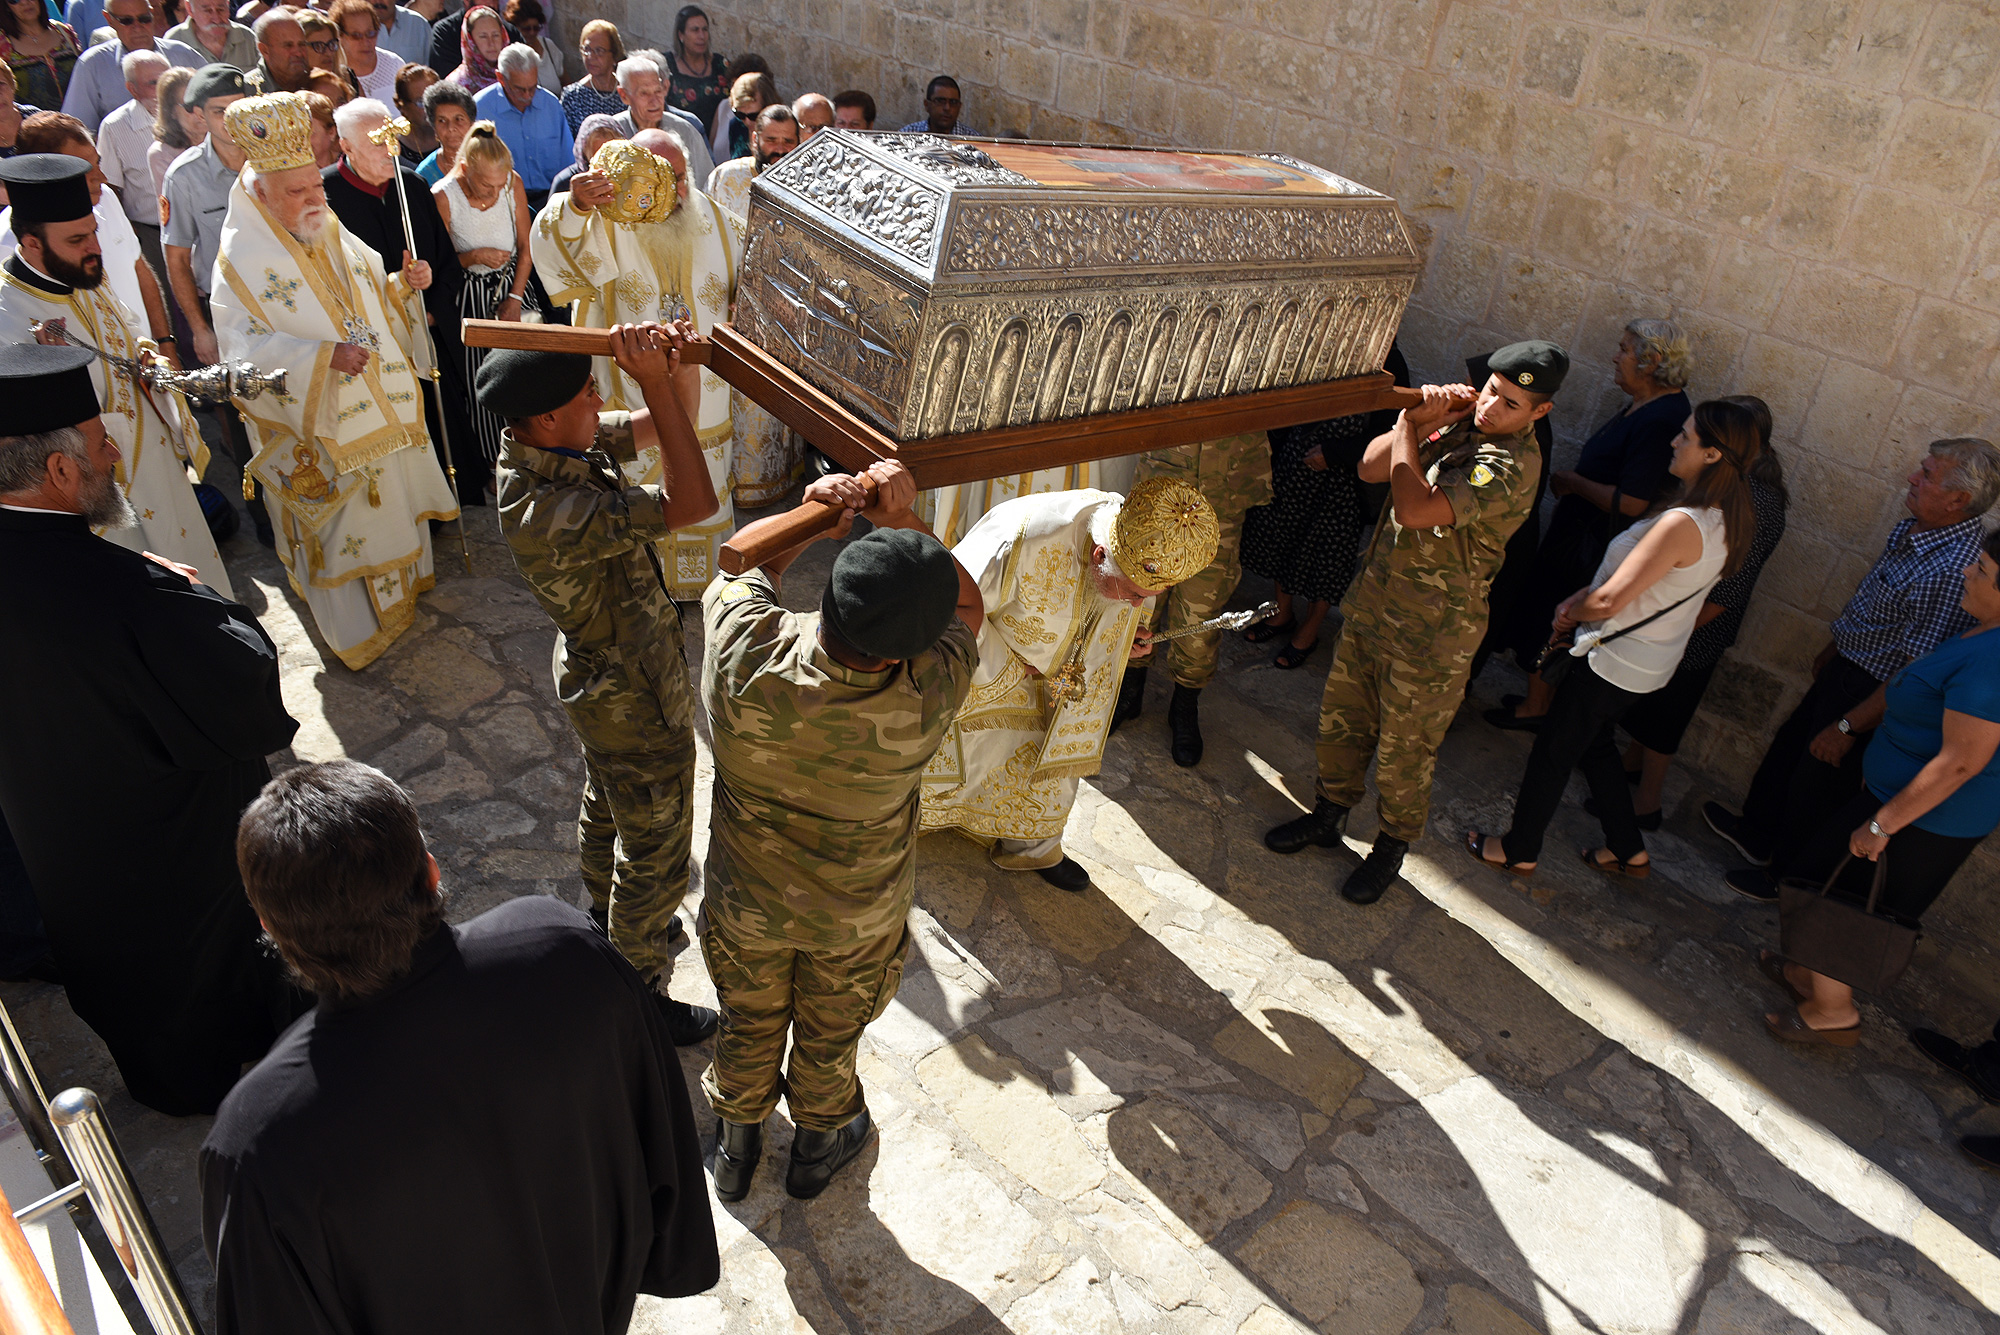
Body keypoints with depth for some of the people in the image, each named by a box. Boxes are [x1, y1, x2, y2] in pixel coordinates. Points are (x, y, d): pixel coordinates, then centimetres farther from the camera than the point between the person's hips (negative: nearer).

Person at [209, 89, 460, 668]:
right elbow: (245, 347, -25)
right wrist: (325, 356, -37)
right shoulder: (242, 259, -17)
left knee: (394, 496, 21)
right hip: (318, 428, -7)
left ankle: (403, 580, 44)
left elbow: (373, 300, 16)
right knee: (338, 526, 5)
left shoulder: (332, 233, 5)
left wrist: (403, 283, -5)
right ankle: (354, 625, 21)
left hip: (381, 406, 7)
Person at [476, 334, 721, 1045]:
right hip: (635, 699, -9)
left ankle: (608, 918, 58)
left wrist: (676, 365, -24)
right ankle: (639, 997, 32)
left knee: (607, 806, 32)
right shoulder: (550, 513, -38)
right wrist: (655, 381, -38)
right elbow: (692, 502, -39)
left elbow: (664, 423, -3)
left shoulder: (556, 444, -11)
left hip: (601, 675, 10)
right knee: (655, 850, 11)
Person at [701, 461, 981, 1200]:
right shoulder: (925, 697, -37)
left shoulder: (744, 654, -36)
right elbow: (968, 607, -14)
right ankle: (818, 1145, 58)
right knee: (829, 1037, 29)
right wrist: (904, 517, -17)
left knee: (748, 1026, 30)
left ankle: (736, 1143, 58)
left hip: (746, 903, 1)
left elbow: (735, 574, -9)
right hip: (857, 918, -1)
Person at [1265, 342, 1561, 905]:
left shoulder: (1512, 464, -23)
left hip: (1430, 637, -7)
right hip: (1372, 604, 7)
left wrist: (1408, 427, -20)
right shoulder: (1457, 423, 2)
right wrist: (1421, 420, -15)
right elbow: (1370, 469, 0)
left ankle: (1390, 848, 32)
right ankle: (1328, 814, 41)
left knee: (1404, 751, 10)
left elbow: (1414, 509, -33)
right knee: (1341, 719, 20)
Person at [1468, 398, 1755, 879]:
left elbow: (1610, 601, -28)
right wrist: (1579, 600, 1)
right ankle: (1629, 851, 38)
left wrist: (1571, 612, -7)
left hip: (1614, 661, -9)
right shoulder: (1725, 519, 1)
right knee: (1595, 744, 26)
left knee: (1553, 752, 8)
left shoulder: (1683, 524, -30)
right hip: (1651, 663, 9)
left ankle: (1519, 851, 25)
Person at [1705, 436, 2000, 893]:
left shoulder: (1951, 573, -33)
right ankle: (1756, 834, 48)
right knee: (1787, 747, 24)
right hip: (1844, 667, 9)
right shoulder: (1911, 529, -4)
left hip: (1870, 692, -8)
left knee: (1814, 784, 10)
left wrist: (1847, 727, -22)